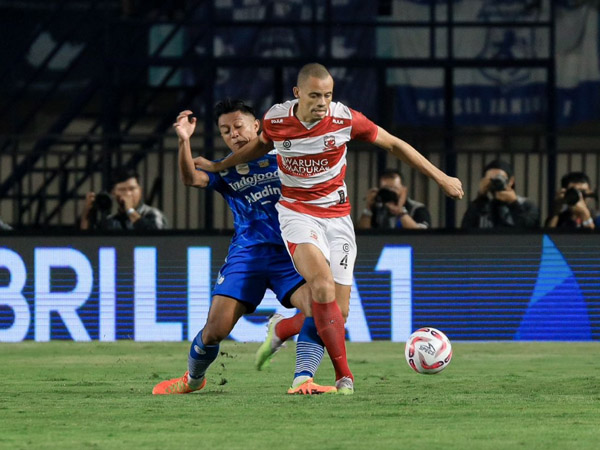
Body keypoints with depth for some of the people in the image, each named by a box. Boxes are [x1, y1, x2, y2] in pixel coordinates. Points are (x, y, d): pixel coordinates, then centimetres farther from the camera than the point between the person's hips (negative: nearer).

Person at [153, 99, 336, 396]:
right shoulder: (225, 170, 12)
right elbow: (191, 179, -7)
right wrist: (184, 141, -23)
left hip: (289, 252, -1)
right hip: (247, 254, 1)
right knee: (215, 329, -7)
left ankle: (302, 381, -27)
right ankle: (193, 379, 22)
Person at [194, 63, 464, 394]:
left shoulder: (345, 119, -10)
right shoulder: (275, 119, -7)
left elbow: (393, 144, 3)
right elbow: (262, 145, 19)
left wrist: (440, 177, 5)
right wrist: (219, 166, 28)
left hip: (337, 216, 2)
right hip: (297, 213, -2)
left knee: (339, 311, -4)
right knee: (323, 285, -29)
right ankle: (344, 376, -27)